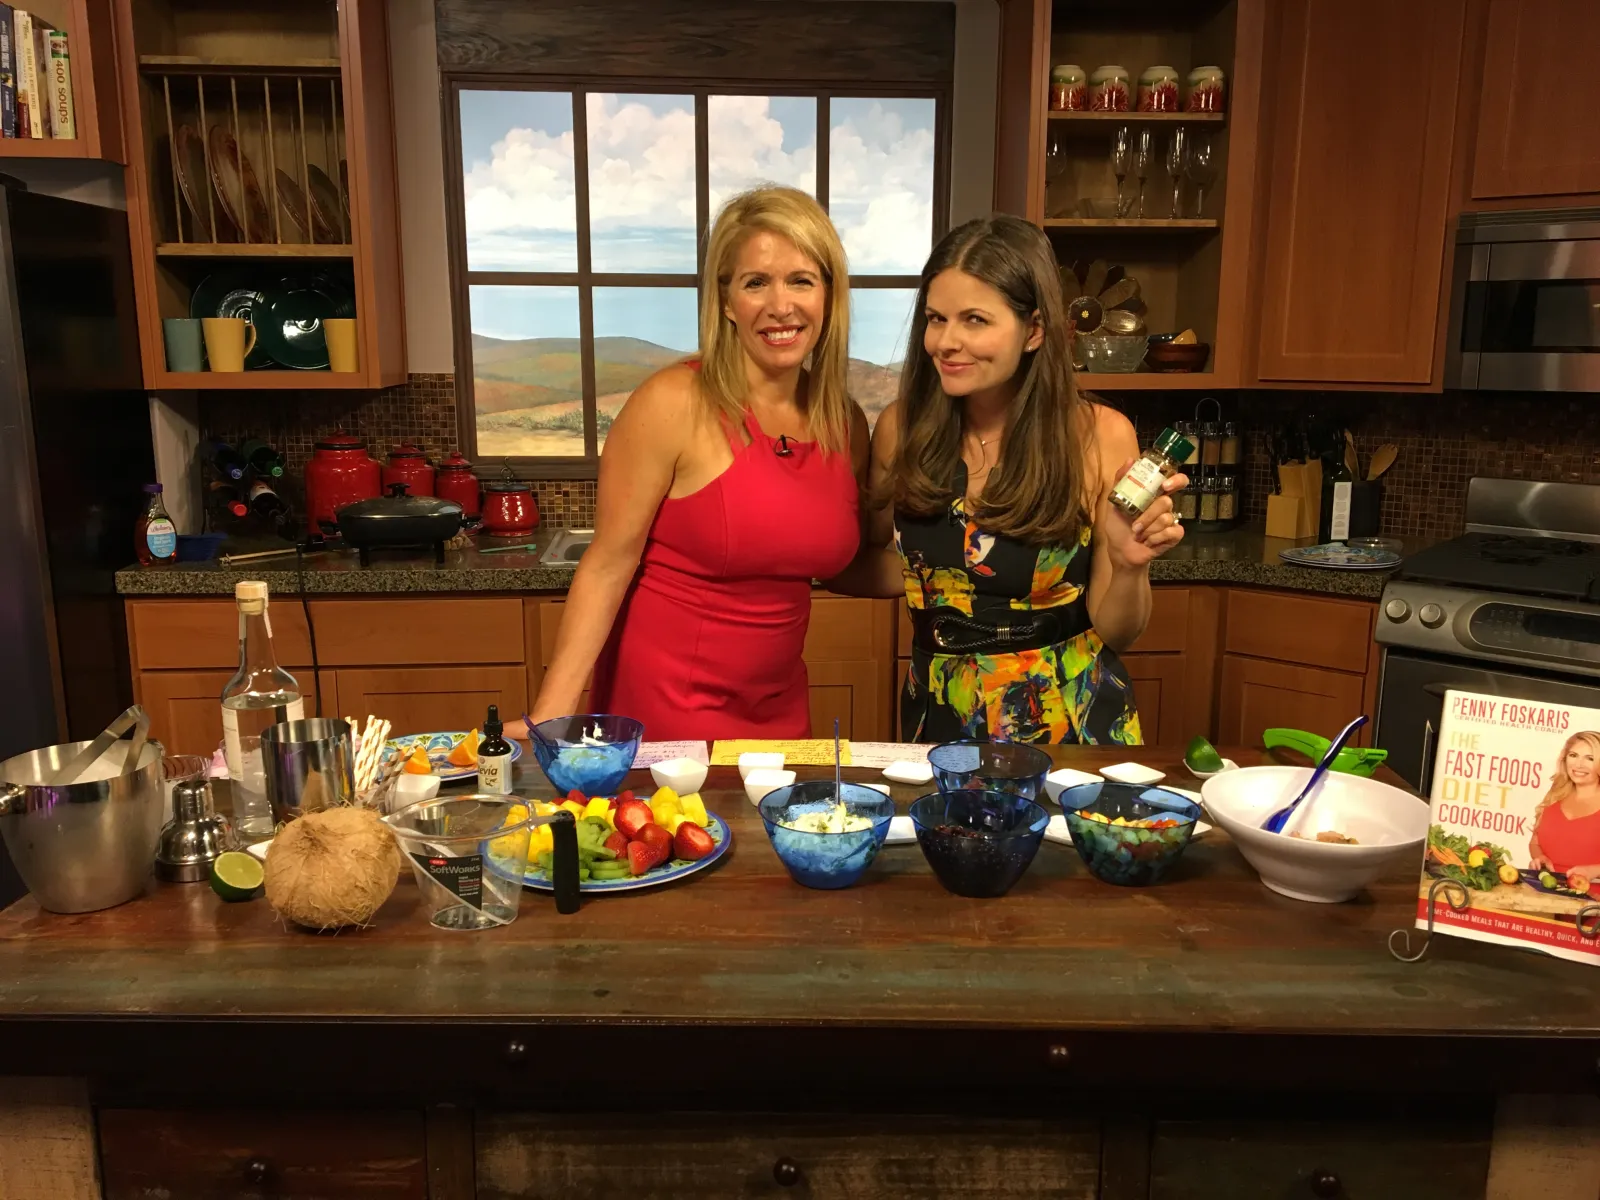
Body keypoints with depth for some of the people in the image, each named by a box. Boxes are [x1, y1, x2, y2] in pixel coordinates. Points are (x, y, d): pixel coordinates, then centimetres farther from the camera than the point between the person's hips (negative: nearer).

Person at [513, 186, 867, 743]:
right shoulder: (672, 405, -17)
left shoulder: (845, 424, 0)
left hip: (780, 711, 6)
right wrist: (551, 716, -23)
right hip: (662, 712, -5)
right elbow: (607, 567, -17)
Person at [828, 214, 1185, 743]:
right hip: (939, 715, 2)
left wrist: (1130, 566, -25)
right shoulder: (902, 427, -9)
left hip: (1071, 717, -2)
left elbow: (1116, 631, -6)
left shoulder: (1099, 437, -14)